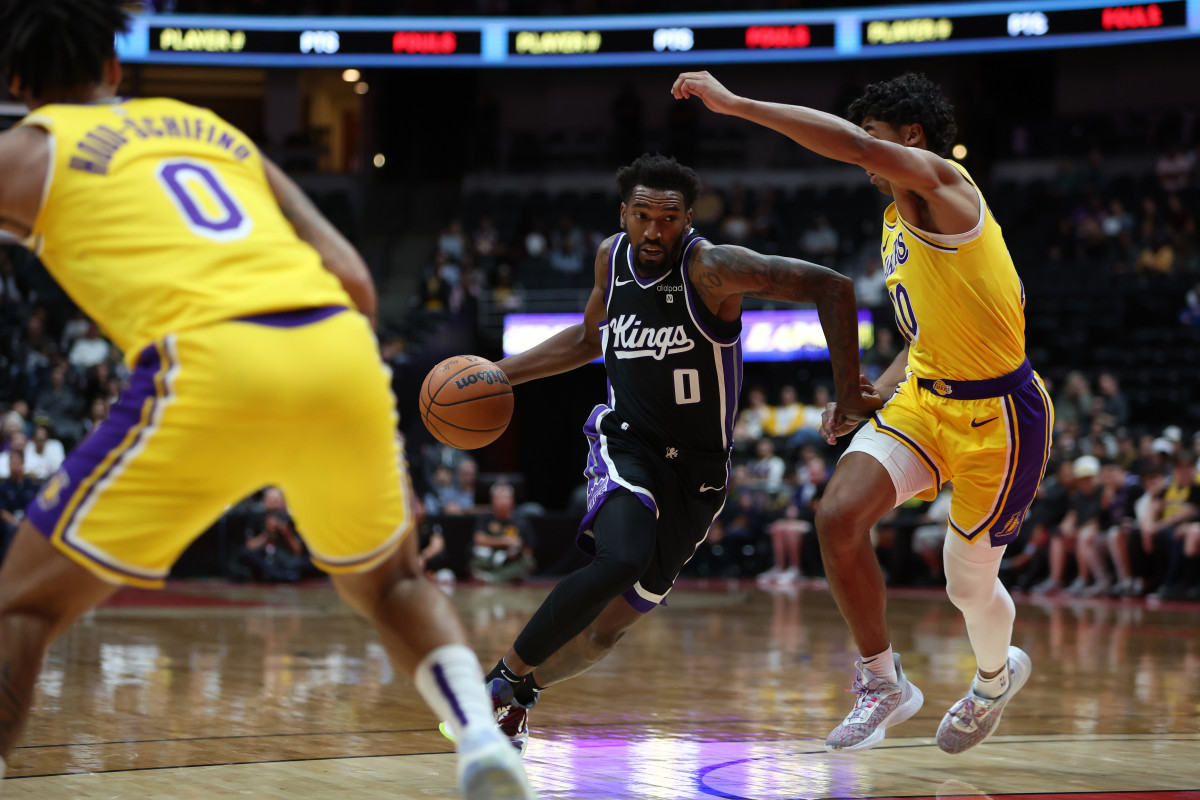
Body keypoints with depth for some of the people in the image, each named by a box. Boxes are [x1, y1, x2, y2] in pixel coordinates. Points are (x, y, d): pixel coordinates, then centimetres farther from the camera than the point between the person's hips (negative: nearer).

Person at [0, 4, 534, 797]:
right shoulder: (213, 127, 31)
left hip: (212, 367, -4)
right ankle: (482, 736, 9)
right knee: (389, 582, 31)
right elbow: (353, 278, 24)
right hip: (342, 353, 4)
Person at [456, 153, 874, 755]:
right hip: (626, 441, 1)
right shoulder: (613, 257, -1)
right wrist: (499, 373, 11)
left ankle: (520, 692, 31)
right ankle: (501, 679, -18)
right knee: (620, 560, -32)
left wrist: (847, 394, -19)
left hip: (695, 468, -1)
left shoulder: (713, 268, -18)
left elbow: (833, 288, -20)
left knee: (607, 627, 4)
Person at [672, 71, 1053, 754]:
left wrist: (736, 103, -34)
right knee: (839, 517, -14)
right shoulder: (897, 221, 12)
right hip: (925, 397, 8)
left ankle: (998, 676, 43)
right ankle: (884, 683, 2)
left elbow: (859, 145, -37)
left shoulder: (945, 187, -16)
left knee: (969, 583, 8)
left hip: (997, 415, -8)